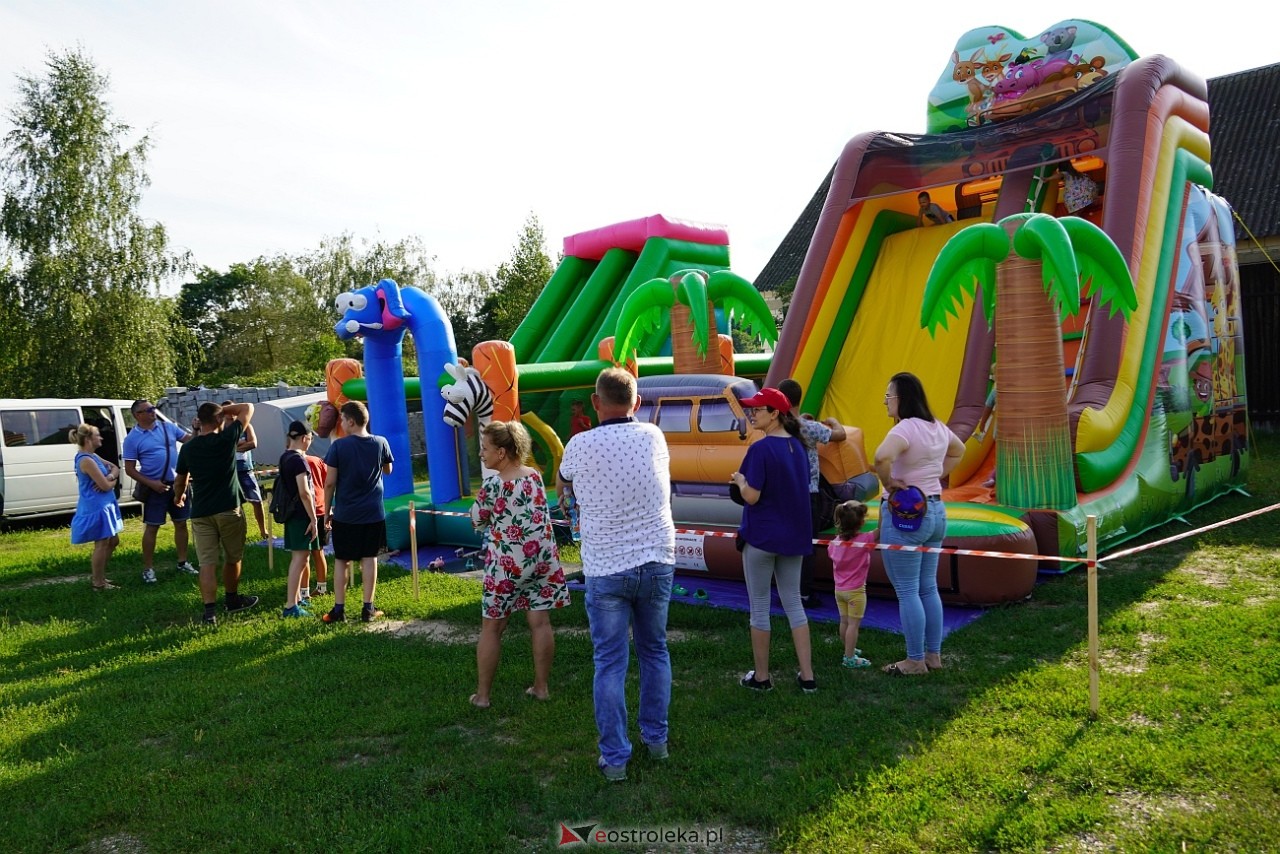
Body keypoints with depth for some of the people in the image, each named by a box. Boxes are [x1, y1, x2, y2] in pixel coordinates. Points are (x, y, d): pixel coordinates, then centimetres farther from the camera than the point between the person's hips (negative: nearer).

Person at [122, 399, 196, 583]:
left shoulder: (168, 427, 4)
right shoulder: (132, 439, -8)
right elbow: (130, 469, -7)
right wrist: (151, 483, -18)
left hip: (177, 483, 4)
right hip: (155, 487, -4)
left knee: (181, 523, 11)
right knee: (152, 527, 1)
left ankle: (183, 562, 23)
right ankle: (148, 568, 10)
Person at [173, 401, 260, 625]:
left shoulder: (188, 448, 3)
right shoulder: (226, 439, -8)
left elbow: (180, 481, 16)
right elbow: (248, 408, 1)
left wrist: (179, 497, 35)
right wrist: (224, 410, 8)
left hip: (200, 512, 3)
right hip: (228, 509, -3)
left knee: (207, 562, 0)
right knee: (232, 558, 16)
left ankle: (210, 611, -7)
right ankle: (232, 600, 31)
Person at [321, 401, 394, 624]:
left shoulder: (339, 445, -11)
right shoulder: (380, 443, -3)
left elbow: (329, 483, -8)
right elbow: (388, 470, 15)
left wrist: (327, 511, 2)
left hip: (344, 514, -2)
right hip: (373, 513, 2)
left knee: (340, 561, 9)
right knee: (369, 559, 8)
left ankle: (339, 609, 13)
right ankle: (368, 609, 11)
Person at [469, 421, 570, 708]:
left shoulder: (493, 485, -14)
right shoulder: (536, 476, 3)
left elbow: (478, 521, -1)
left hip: (507, 564, -5)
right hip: (542, 559, 5)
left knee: (491, 628, 7)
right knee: (540, 623, 9)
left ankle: (481, 695, 14)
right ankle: (541, 687, 18)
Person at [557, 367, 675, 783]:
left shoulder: (581, 446, -8)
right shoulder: (653, 437, 1)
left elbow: (561, 484, 13)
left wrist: (567, 497, 38)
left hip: (606, 570, -3)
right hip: (657, 562, 3)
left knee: (610, 664, 6)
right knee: (654, 652, 19)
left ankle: (614, 758, 11)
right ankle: (656, 739, 30)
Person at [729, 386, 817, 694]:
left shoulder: (761, 449, -18)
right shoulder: (797, 446, 5)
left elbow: (751, 496, -20)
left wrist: (740, 480, 0)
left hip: (762, 536, -7)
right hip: (794, 536, 7)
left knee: (759, 607, 7)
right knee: (793, 603, 14)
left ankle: (761, 676, 17)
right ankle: (807, 676, 15)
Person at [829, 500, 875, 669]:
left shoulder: (836, 540, 0)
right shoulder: (865, 540, -19)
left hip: (839, 589, 7)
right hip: (855, 590, -6)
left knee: (844, 622, 17)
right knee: (853, 624, 0)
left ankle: (849, 649, 33)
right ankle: (849, 658, 4)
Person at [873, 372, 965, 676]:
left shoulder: (905, 429, -19)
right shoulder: (937, 427, 8)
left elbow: (882, 457, -39)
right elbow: (958, 450, 28)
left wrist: (888, 482, -21)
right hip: (935, 511, 9)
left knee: (907, 592, 1)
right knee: (929, 588, 16)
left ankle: (915, 661, 9)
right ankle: (933, 655, 25)